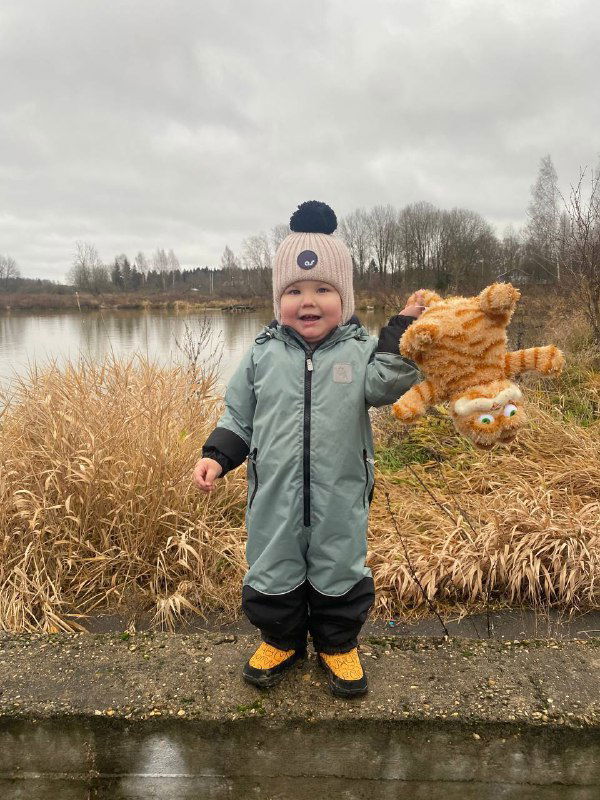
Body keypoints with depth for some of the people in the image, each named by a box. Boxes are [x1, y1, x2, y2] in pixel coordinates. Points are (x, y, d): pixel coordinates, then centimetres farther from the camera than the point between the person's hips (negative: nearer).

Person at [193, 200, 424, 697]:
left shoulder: (360, 350, -5)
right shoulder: (264, 354, -1)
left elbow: (384, 385, -25)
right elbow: (238, 417, 6)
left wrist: (404, 329, -29)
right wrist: (216, 456, -6)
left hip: (340, 497, -1)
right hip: (274, 497, 2)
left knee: (340, 572, 16)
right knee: (273, 572, 17)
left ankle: (338, 644, 41)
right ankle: (282, 640, 43)